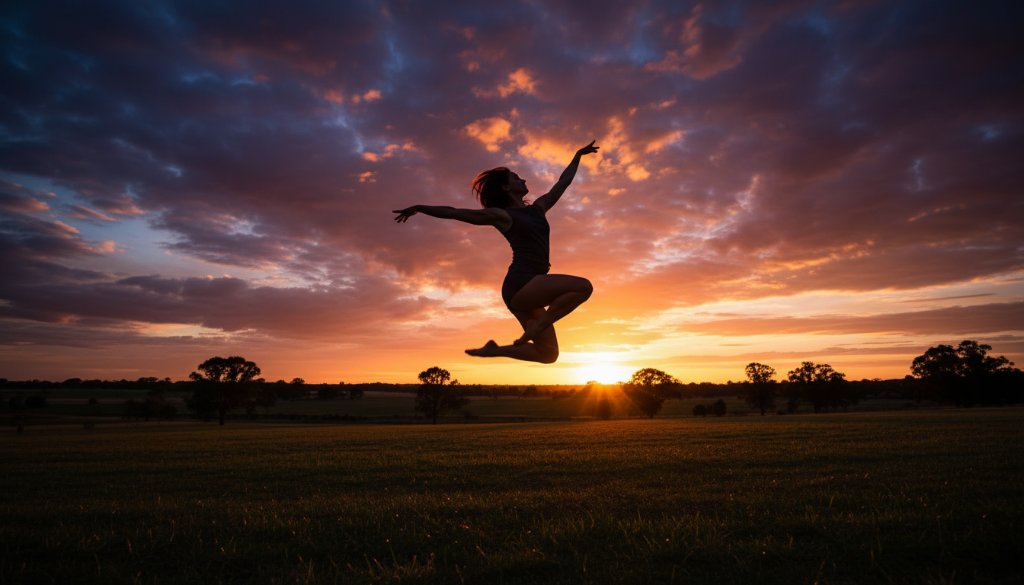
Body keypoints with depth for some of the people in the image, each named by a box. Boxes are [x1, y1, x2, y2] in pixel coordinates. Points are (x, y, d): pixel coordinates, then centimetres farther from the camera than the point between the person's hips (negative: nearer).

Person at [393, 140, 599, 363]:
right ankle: (535, 327, -16)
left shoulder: (538, 208, 22)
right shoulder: (501, 215, 4)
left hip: (530, 290, 8)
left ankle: (495, 350, 15)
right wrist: (419, 208, 5)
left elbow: (563, 182, 34)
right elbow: (454, 212, 7)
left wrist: (578, 154, 42)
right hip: (520, 284, -8)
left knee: (548, 354, 6)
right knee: (584, 287, -21)